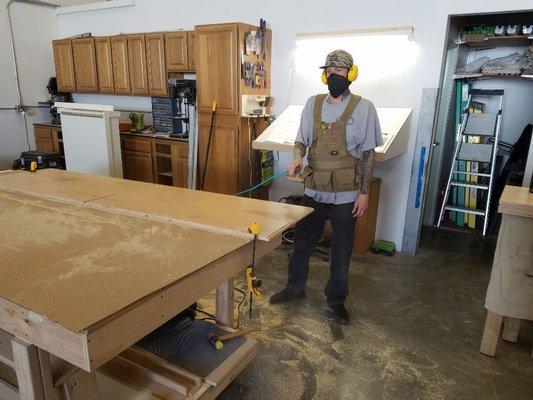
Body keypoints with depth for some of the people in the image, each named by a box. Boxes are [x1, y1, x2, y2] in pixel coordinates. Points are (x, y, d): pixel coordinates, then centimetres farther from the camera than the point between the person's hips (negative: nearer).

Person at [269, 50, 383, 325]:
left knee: (341, 251, 11)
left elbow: (367, 154, -4)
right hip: (314, 190, 3)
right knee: (302, 242, 15)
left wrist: (364, 192, -6)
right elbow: (301, 139, 11)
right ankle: (295, 288, 37)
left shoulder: (363, 108, -5)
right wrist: (297, 158, -12)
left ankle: (336, 299, 31)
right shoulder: (313, 104, 3)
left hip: (346, 194, -3)